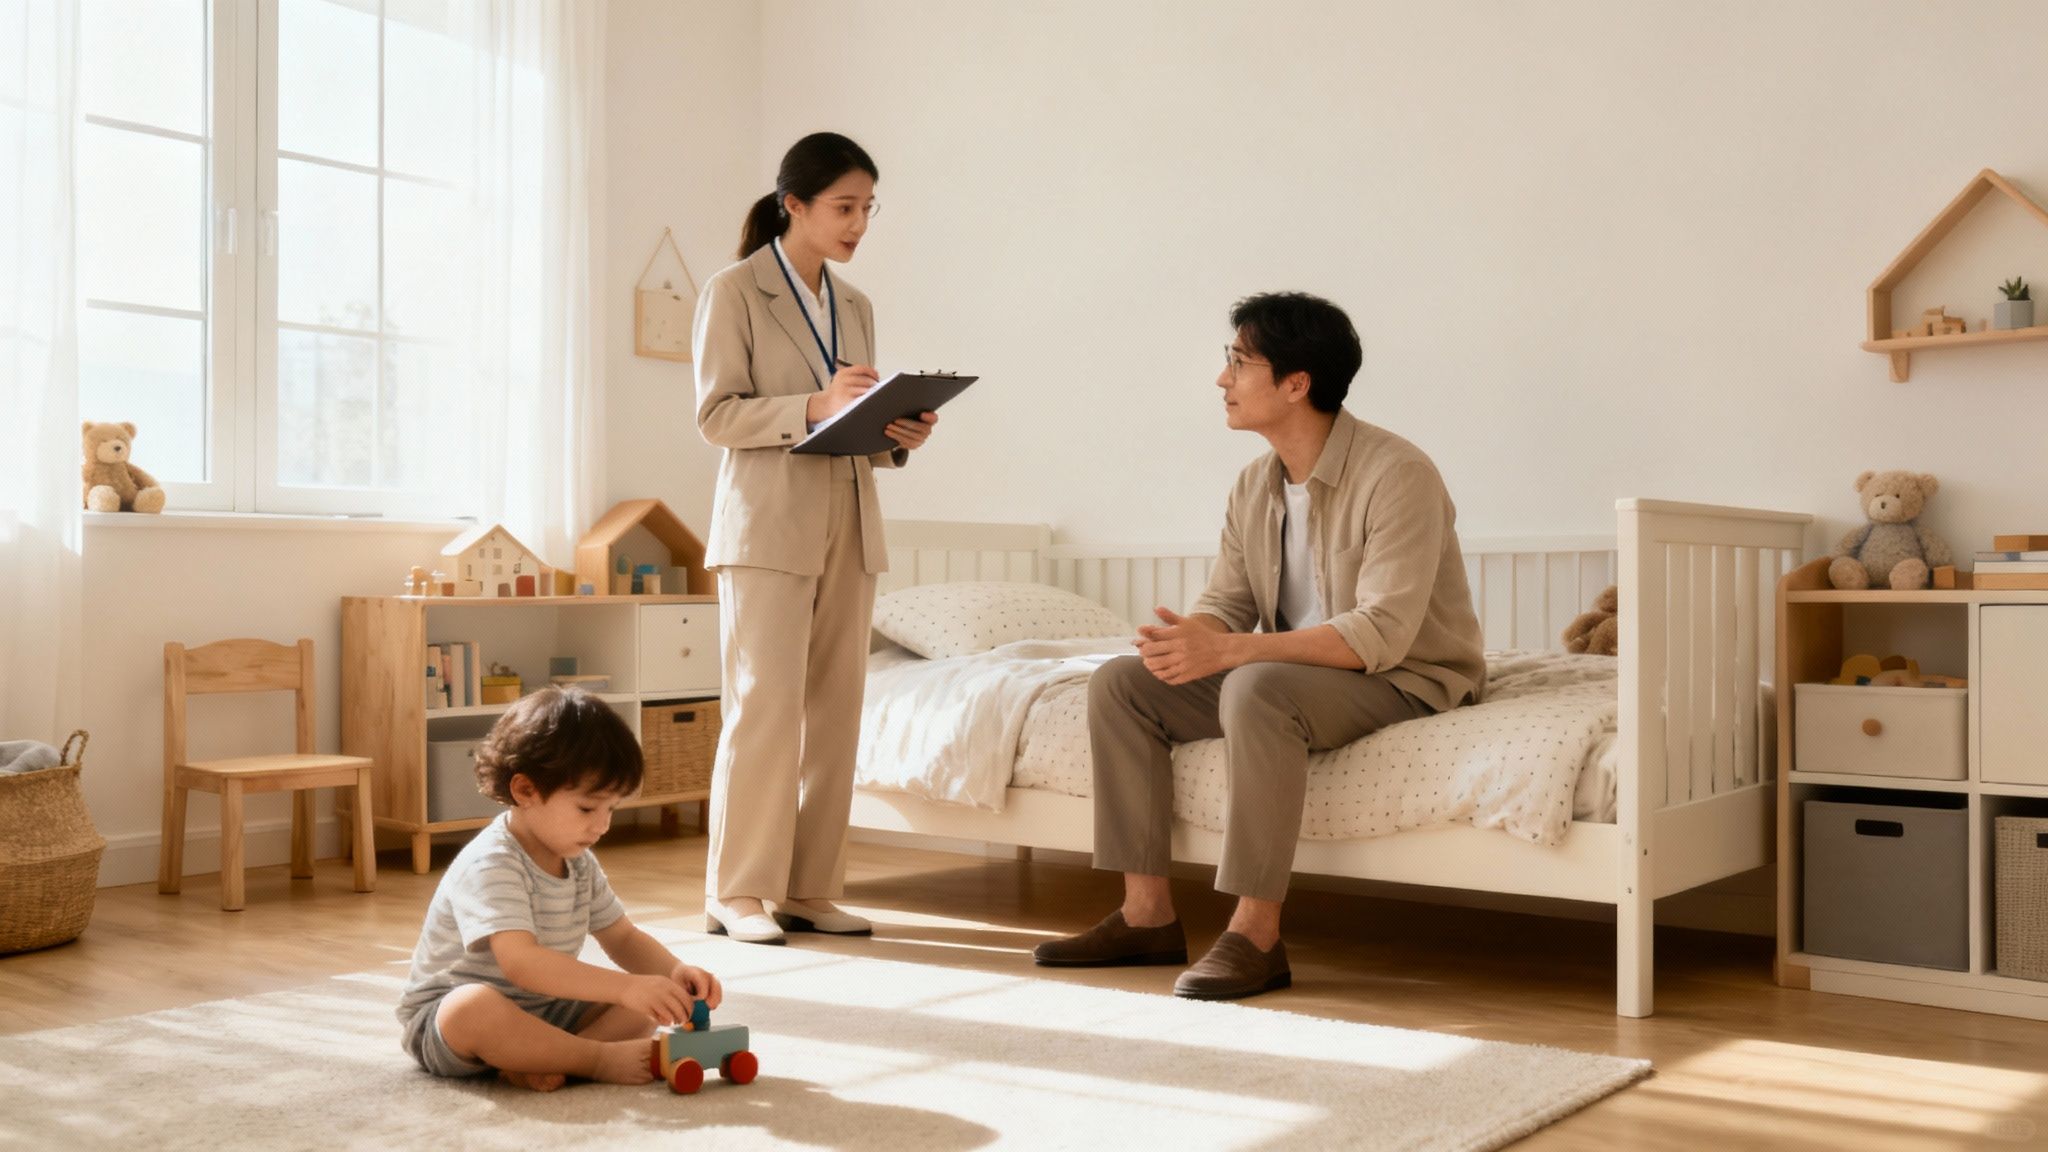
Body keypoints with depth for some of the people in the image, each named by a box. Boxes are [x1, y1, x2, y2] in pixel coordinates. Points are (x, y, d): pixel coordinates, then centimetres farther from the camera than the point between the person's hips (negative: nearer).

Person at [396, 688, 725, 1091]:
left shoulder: (579, 862, 4)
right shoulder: (489, 865, -25)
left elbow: (623, 938, 11)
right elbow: (521, 962, -38)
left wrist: (675, 972, -12)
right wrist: (627, 987, -45)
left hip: (545, 1011, 8)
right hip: (446, 1014, -8)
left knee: (644, 1007, -8)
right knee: (473, 1008, -41)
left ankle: (542, 1059, -27)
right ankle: (602, 1058, -27)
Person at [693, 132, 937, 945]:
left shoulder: (855, 306, 18)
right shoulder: (734, 293, -1)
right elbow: (715, 413, -9)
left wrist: (901, 433, -2)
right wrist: (815, 406, -22)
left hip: (850, 527, 6)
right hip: (768, 526, -6)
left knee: (836, 711, 3)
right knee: (765, 707, -9)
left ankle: (810, 888, 10)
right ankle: (736, 893, 1)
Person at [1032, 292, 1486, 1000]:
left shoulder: (1396, 475, -20)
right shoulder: (1254, 487, 5)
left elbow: (1380, 634, -29)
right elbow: (1224, 603, 6)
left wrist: (1228, 652, -36)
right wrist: (1186, 638, -21)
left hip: (1407, 678, -8)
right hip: (1292, 672, 8)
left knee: (1258, 689, -38)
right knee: (1119, 683, -5)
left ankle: (1256, 935, -30)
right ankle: (1148, 915, -5)